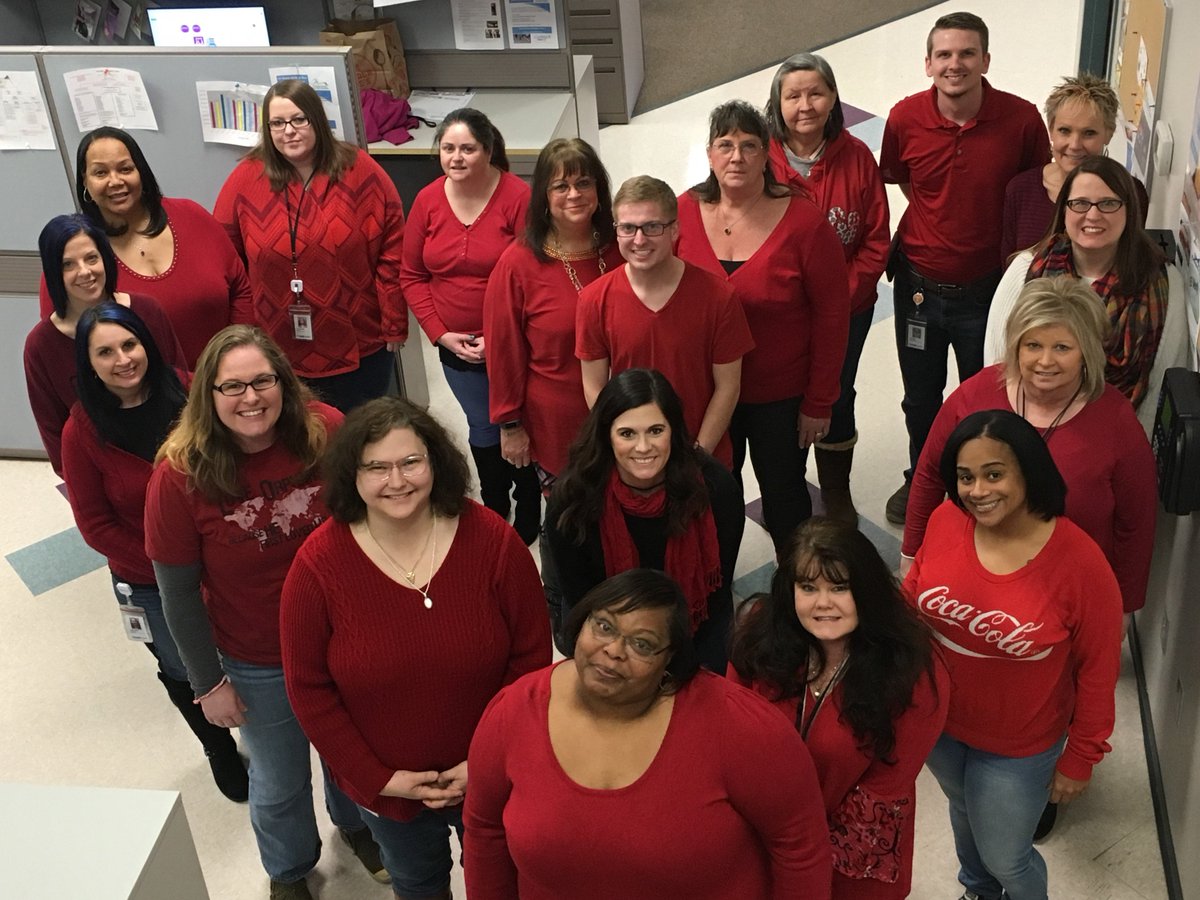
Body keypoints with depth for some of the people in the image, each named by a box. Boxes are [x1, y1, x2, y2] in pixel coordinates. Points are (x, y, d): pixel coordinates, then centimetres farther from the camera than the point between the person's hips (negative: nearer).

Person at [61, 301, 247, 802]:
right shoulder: (82, 431, -15)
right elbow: (96, 525, -10)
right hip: (150, 586, -1)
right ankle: (220, 754, 49)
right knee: (186, 673, 20)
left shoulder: (187, 393, -12)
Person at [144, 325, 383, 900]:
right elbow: (179, 593, -11)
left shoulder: (326, 432, -19)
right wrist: (208, 683, -5)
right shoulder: (180, 475, -22)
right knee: (280, 784, 21)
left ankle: (353, 821, 62)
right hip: (258, 667, -1)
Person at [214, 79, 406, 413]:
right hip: (280, 354, 1)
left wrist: (394, 326, -4)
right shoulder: (246, 179, -3)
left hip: (359, 350, -1)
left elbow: (391, 252, -5)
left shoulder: (359, 170, -6)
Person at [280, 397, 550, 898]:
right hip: (384, 786, 0)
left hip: (490, 777, 0)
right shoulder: (318, 565, -20)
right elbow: (308, 689, -11)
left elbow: (530, 658, -12)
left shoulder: (493, 541, -20)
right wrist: (377, 777, -13)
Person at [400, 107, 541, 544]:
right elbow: (412, 276, 5)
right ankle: (494, 512, 39)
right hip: (456, 346, 4)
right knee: (483, 430, 18)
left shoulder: (518, 197, -15)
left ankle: (528, 519, 30)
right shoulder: (427, 201, -2)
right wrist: (440, 333, -4)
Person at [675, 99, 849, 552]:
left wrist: (819, 401, -8)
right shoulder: (683, 213, -9)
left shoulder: (803, 222, -16)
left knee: (783, 495, 16)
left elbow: (832, 314, -10)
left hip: (781, 396, -2)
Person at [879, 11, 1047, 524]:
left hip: (986, 289, -1)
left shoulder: (1022, 119, -16)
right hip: (919, 285, 2)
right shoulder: (904, 119, -11)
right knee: (921, 397, 19)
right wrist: (941, 216, 5)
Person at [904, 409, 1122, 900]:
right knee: (964, 811, 31)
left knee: (1005, 860, 15)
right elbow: (913, 596, 0)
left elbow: (1097, 671, -15)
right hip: (937, 722, 4)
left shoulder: (1081, 563, -27)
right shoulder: (946, 521, -18)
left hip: (1017, 748, -4)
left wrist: (1079, 759, -7)